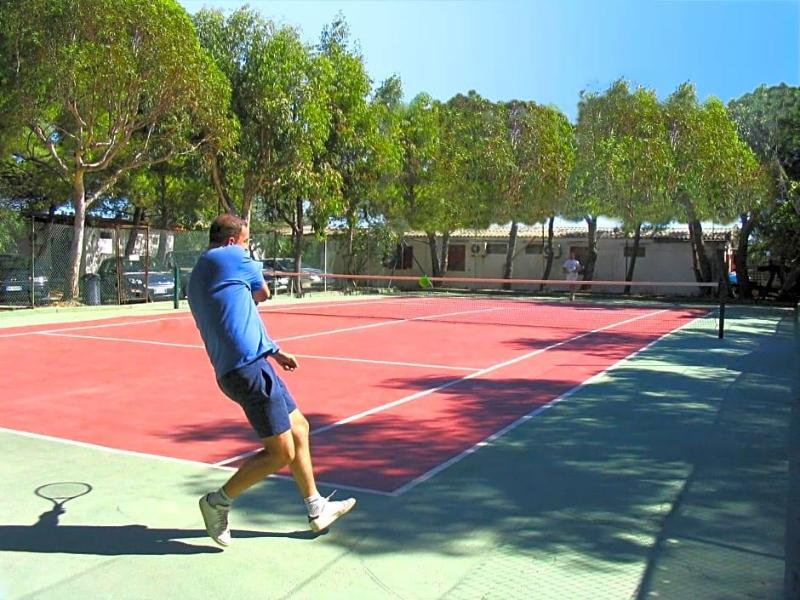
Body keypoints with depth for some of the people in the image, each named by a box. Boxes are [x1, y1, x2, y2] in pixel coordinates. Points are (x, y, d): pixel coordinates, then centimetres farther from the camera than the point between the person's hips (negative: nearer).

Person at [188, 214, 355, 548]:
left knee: (299, 428, 17)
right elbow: (263, 294, 7)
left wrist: (274, 351, 24)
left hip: (242, 367, 10)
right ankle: (219, 502, 8)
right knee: (281, 452, -5)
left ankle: (316, 510, 25)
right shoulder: (231, 256, -6)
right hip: (248, 367, -10)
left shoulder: (198, 276, 20)